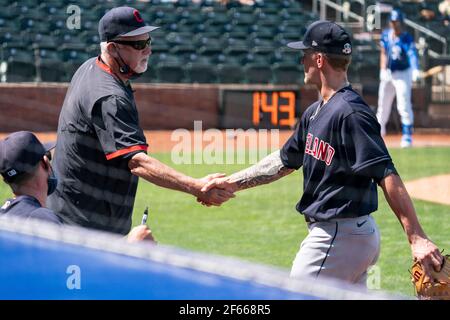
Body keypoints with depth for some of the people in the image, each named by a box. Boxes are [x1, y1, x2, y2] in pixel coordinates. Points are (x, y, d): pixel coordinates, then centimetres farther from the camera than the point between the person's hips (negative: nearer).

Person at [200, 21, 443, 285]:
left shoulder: (350, 113, -20)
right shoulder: (316, 112, 12)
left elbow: (387, 176, -27)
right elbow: (284, 161, 23)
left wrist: (417, 238, -33)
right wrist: (232, 183, 18)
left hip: (339, 238, -10)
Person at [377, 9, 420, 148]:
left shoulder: (407, 39, -18)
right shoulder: (386, 35, -1)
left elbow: (412, 54, -34)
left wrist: (415, 70, -51)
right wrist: (383, 70, 1)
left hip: (403, 74, -5)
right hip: (388, 74, 5)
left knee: (404, 106, -13)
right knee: (383, 105, 13)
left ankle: (407, 136, -6)